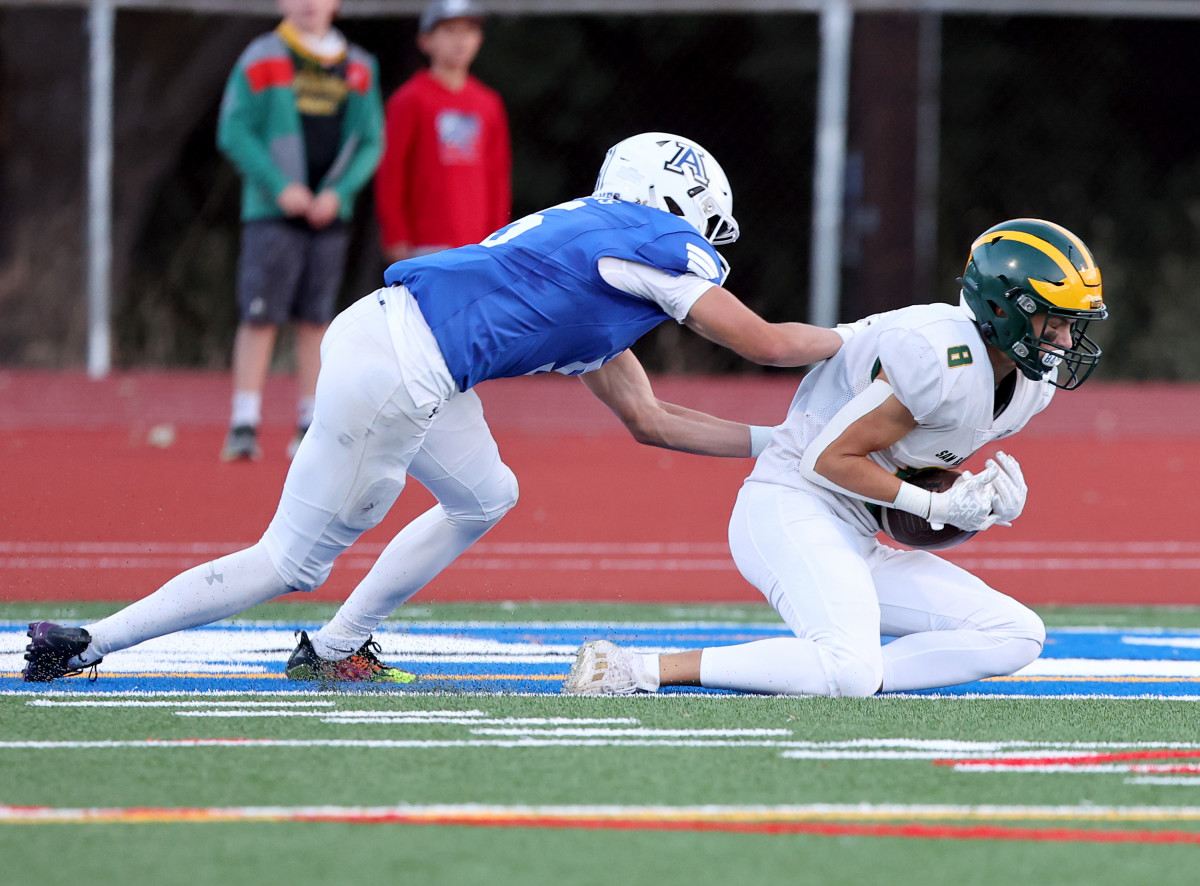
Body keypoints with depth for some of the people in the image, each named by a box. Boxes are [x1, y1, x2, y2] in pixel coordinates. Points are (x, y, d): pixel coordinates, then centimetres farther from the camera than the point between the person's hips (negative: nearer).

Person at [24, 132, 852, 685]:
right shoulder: (653, 243, 0)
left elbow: (649, 420, 32)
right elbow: (762, 343, 4)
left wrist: (775, 441, 31)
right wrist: (853, 339, 22)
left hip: (389, 337, 9)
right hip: (393, 371, -9)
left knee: (484, 499, 24)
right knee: (294, 560, -1)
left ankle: (334, 649, 24)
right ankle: (85, 645, 1)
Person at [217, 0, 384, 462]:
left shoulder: (359, 68, 9)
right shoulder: (260, 60, -2)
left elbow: (371, 143, 10)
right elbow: (234, 132, -5)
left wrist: (338, 193, -6)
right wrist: (279, 187, -13)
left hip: (330, 213, 3)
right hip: (272, 213, -3)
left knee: (315, 320, 5)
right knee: (260, 317, -9)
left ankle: (309, 430, 9)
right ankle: (243, 427, -9)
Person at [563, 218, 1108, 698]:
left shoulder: (1029, 384, 8)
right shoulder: (944, 358, -21)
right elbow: (830, 459, -18)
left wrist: (989, 499, -1)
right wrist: (938, 507, -14)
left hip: (857, 542, 10)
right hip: (792, 507, -10)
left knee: (1017, 638, 0)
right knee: (849, 669, -32)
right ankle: (638, 670, -22)